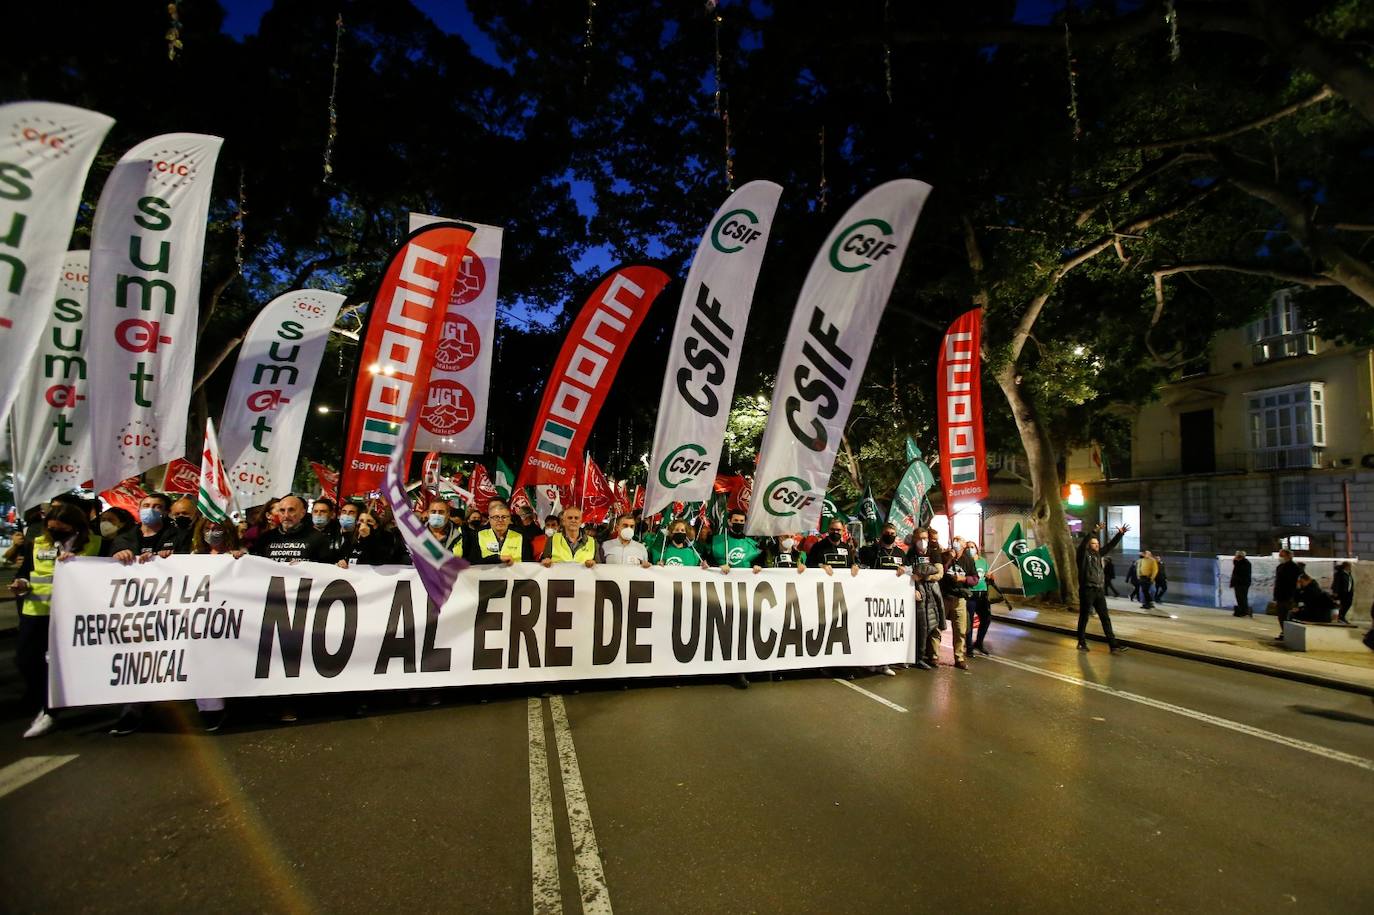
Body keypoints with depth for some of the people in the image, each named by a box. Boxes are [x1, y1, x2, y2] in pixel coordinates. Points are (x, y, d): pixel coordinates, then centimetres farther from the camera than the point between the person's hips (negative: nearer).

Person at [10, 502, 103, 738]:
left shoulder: (95, 544, -2)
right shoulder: (38, 543, 11)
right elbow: (26, 570, 18)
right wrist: (22, 583, -3)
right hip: (36, 611, 5)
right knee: (25, 658, 4)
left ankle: (48, 710, 11)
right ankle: (40, 700, 26)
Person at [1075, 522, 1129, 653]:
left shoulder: (1098, 554, 13)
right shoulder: (1083, 554, -5)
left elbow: (1110, 545, 16)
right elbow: (1083, 542, -23)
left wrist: (1120, 534, 7)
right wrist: (1095, 531, -32)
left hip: (1099, 591, 6)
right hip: (1087, 590, -6)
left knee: (1105, 618, 4)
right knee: (1084, 617, 4)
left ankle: (1113, 645, 4)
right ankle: (1081, 643, 15)